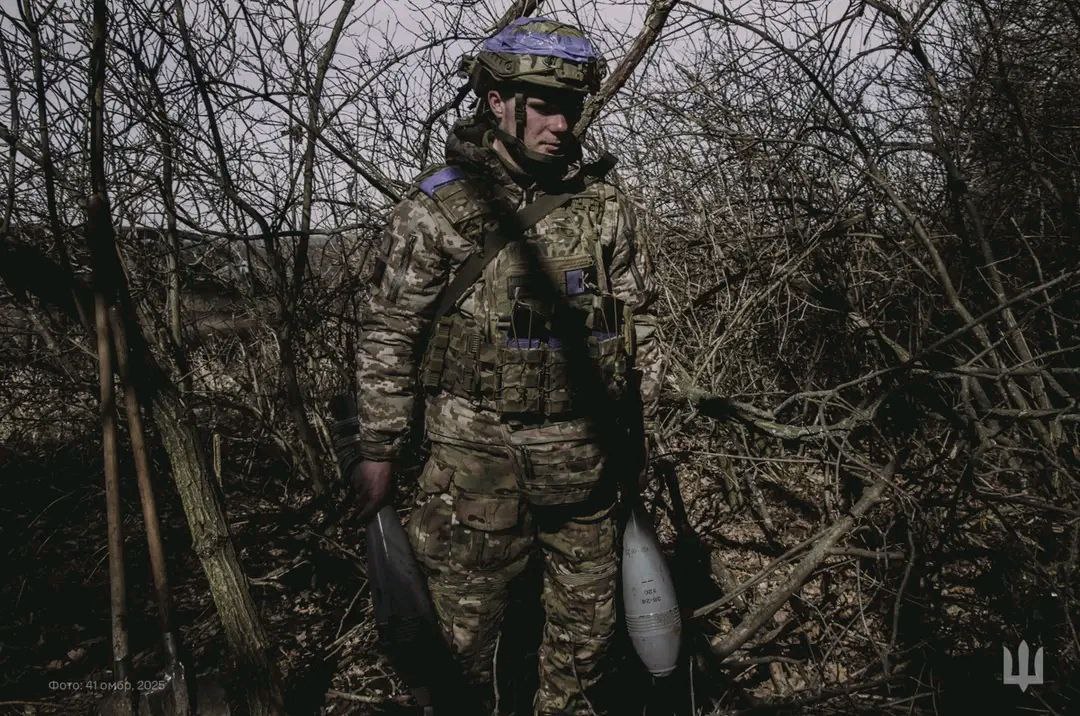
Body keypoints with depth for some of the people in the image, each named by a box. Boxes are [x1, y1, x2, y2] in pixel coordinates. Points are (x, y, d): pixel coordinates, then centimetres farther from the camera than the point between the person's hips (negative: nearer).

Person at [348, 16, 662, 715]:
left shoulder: (605, 204, 3)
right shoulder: (437, 207, -7)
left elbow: (639, 319, 10)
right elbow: (390, 335, -4)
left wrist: (651, 426, 10)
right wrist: (378, 451, -3)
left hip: (585, 453, 4)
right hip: (477, 457, -3)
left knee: (588, 616, 18)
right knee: (467, 620, 12)